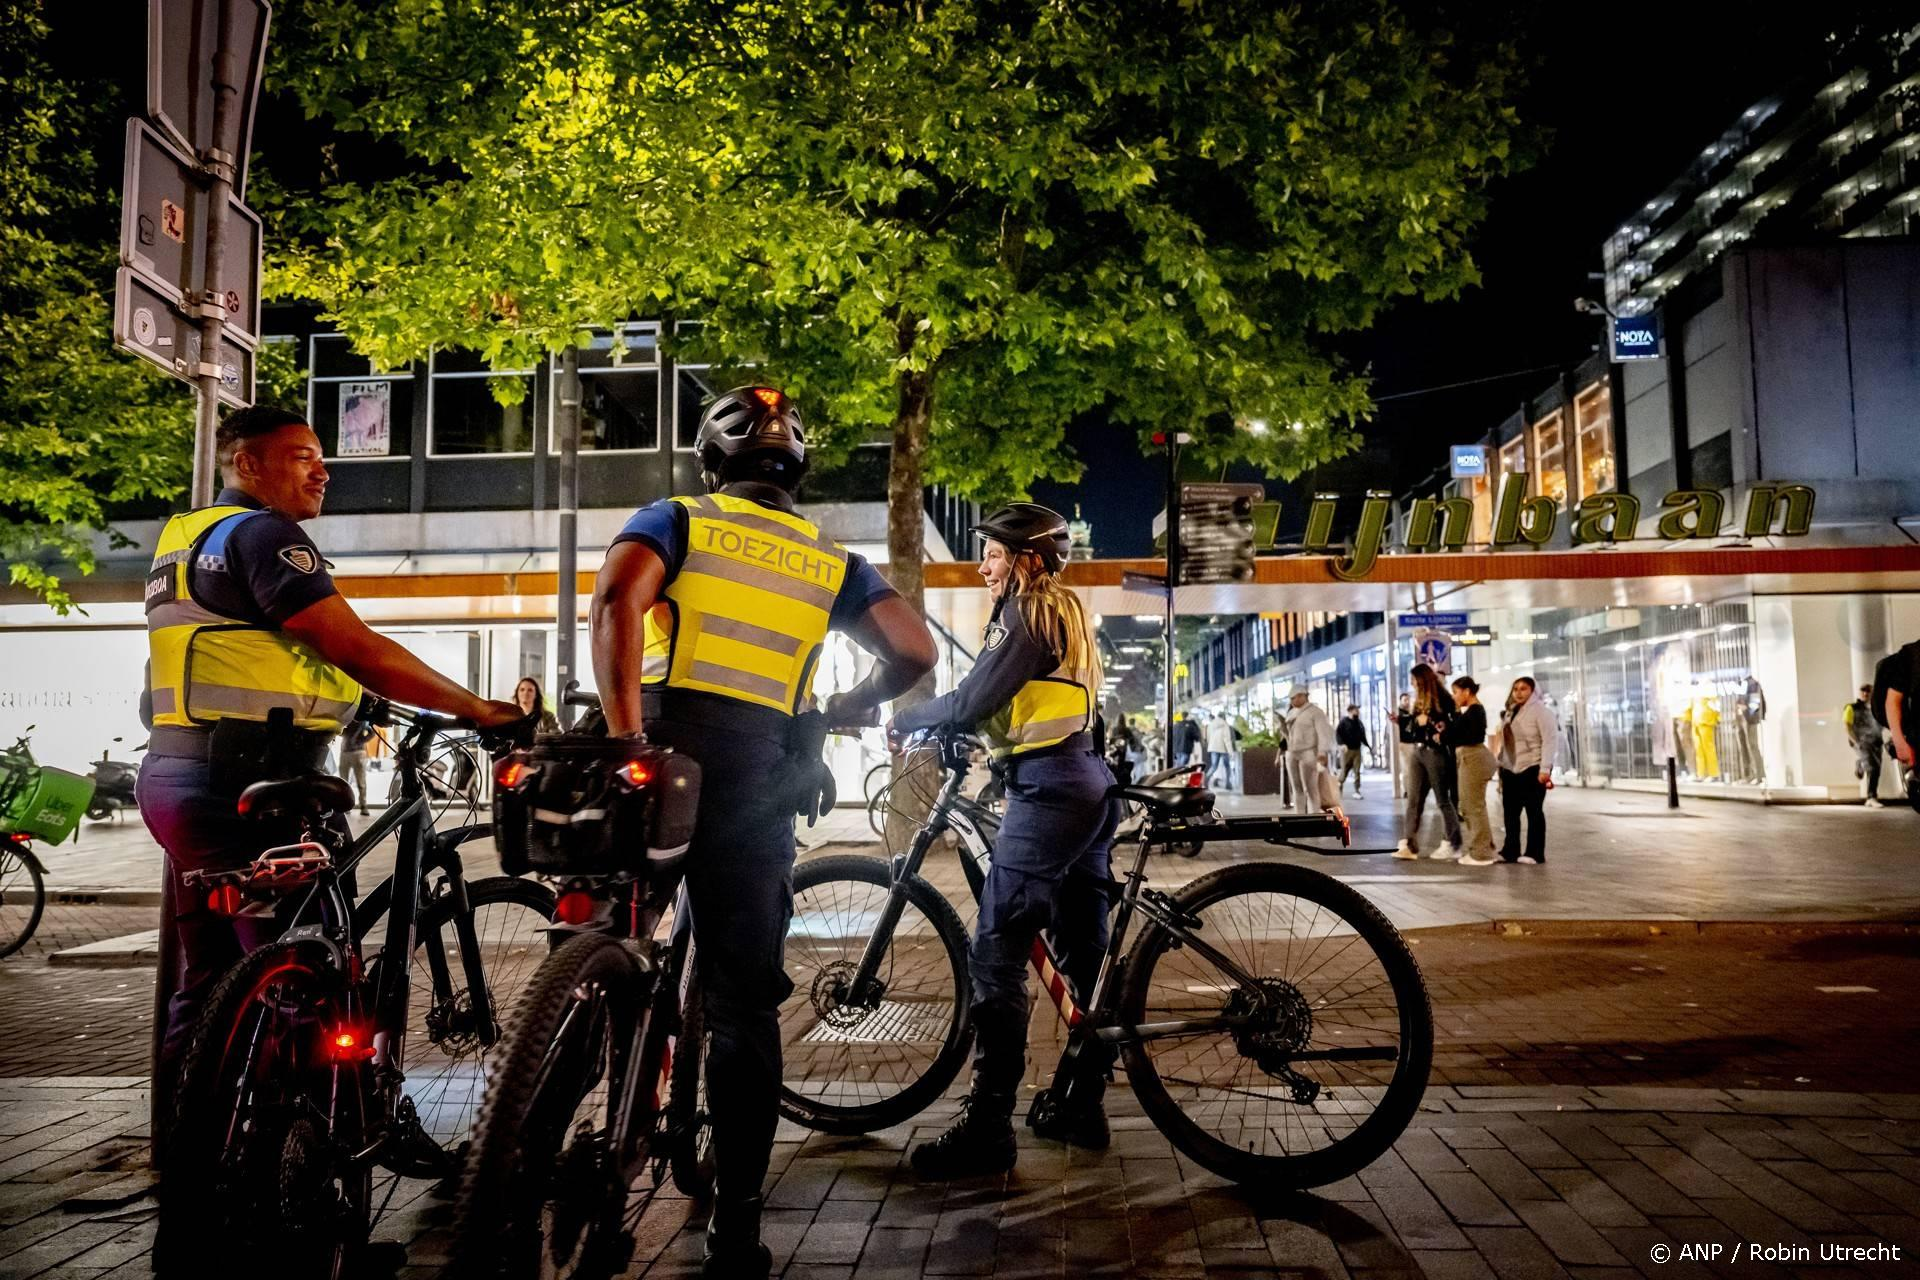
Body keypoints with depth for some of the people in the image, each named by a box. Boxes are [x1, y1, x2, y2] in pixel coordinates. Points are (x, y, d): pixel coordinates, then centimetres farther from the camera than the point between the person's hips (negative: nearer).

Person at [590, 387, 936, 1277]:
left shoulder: (676, 519, 10)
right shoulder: (831, 559, 17)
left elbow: (617, 600, -10)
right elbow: (914, 649, 6)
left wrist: (625, 737, -12)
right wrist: (847, 709, 23)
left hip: (669, 742, -2)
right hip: (764, 770, 2)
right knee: (744, 1004, 7)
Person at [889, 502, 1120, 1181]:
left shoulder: (1026, 611, -7)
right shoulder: (1068, 611, 21)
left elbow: (973, 699, -14)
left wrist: (905, 718, 1)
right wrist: (985, 737, 18)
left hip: (1047, 793, -11)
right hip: (1090, 787, 11)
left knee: (996, 957, -10)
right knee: (1084, 953, 13)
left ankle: (987, 1129, -8)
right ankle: (1084, 1105, 22)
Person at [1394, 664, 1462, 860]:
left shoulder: (1443, 700, -9)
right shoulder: (1419, 700, 15)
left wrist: (1429, 722, -21)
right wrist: (1400, 719, 7)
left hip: (1435, 753, -8)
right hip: (1417, 752, 8)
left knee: (1443, 799, 0)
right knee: (1413, 799, 2)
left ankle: (1453, 845, 9)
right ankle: (1408, 844, 0)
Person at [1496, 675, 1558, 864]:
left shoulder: (1540, 710, -10)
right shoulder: (1510, 711, 14)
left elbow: (1551, 739, -16)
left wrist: (1545, 768, -21)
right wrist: (1501, 765, 15)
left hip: (1532, 768, -7)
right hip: (1510, 769, 7)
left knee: (1534, 811, -1)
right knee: (1510, 811, 9)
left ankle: (1535, 854, 4)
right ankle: (1510, 851, 16)